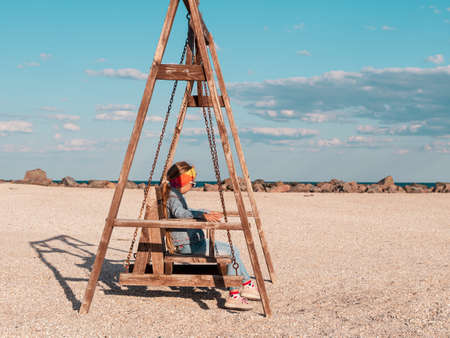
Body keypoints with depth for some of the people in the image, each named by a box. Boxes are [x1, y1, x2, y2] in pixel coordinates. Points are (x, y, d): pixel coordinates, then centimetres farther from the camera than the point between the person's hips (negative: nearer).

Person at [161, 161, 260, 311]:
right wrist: (202, 215, -39)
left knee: (232, 250, 11)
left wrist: (207, 213, 36)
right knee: (231, 252, -14)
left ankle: (248, 285, 13)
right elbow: (179, 213, -34)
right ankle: (233, 296, -13)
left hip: (191, 241, 11)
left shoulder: (175, 194, 17)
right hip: (186, 245, -11)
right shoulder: (172, 195, -14)